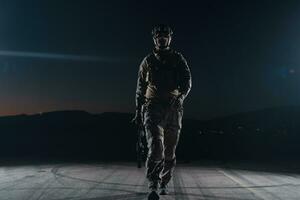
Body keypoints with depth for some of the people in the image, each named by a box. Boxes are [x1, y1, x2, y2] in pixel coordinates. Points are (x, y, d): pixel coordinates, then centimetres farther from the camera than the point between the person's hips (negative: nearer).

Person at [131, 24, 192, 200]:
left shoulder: (178, 59, 12)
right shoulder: (148, 61, 14)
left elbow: (187, 81, -1)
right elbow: (140, 88, 18)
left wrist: (180, 96, -21)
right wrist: (138, 112, 16)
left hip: (174, 108, 1)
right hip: (153, 106, -1)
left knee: (170, 152, 7)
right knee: (156, 148, -18)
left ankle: (164, 183, 25)